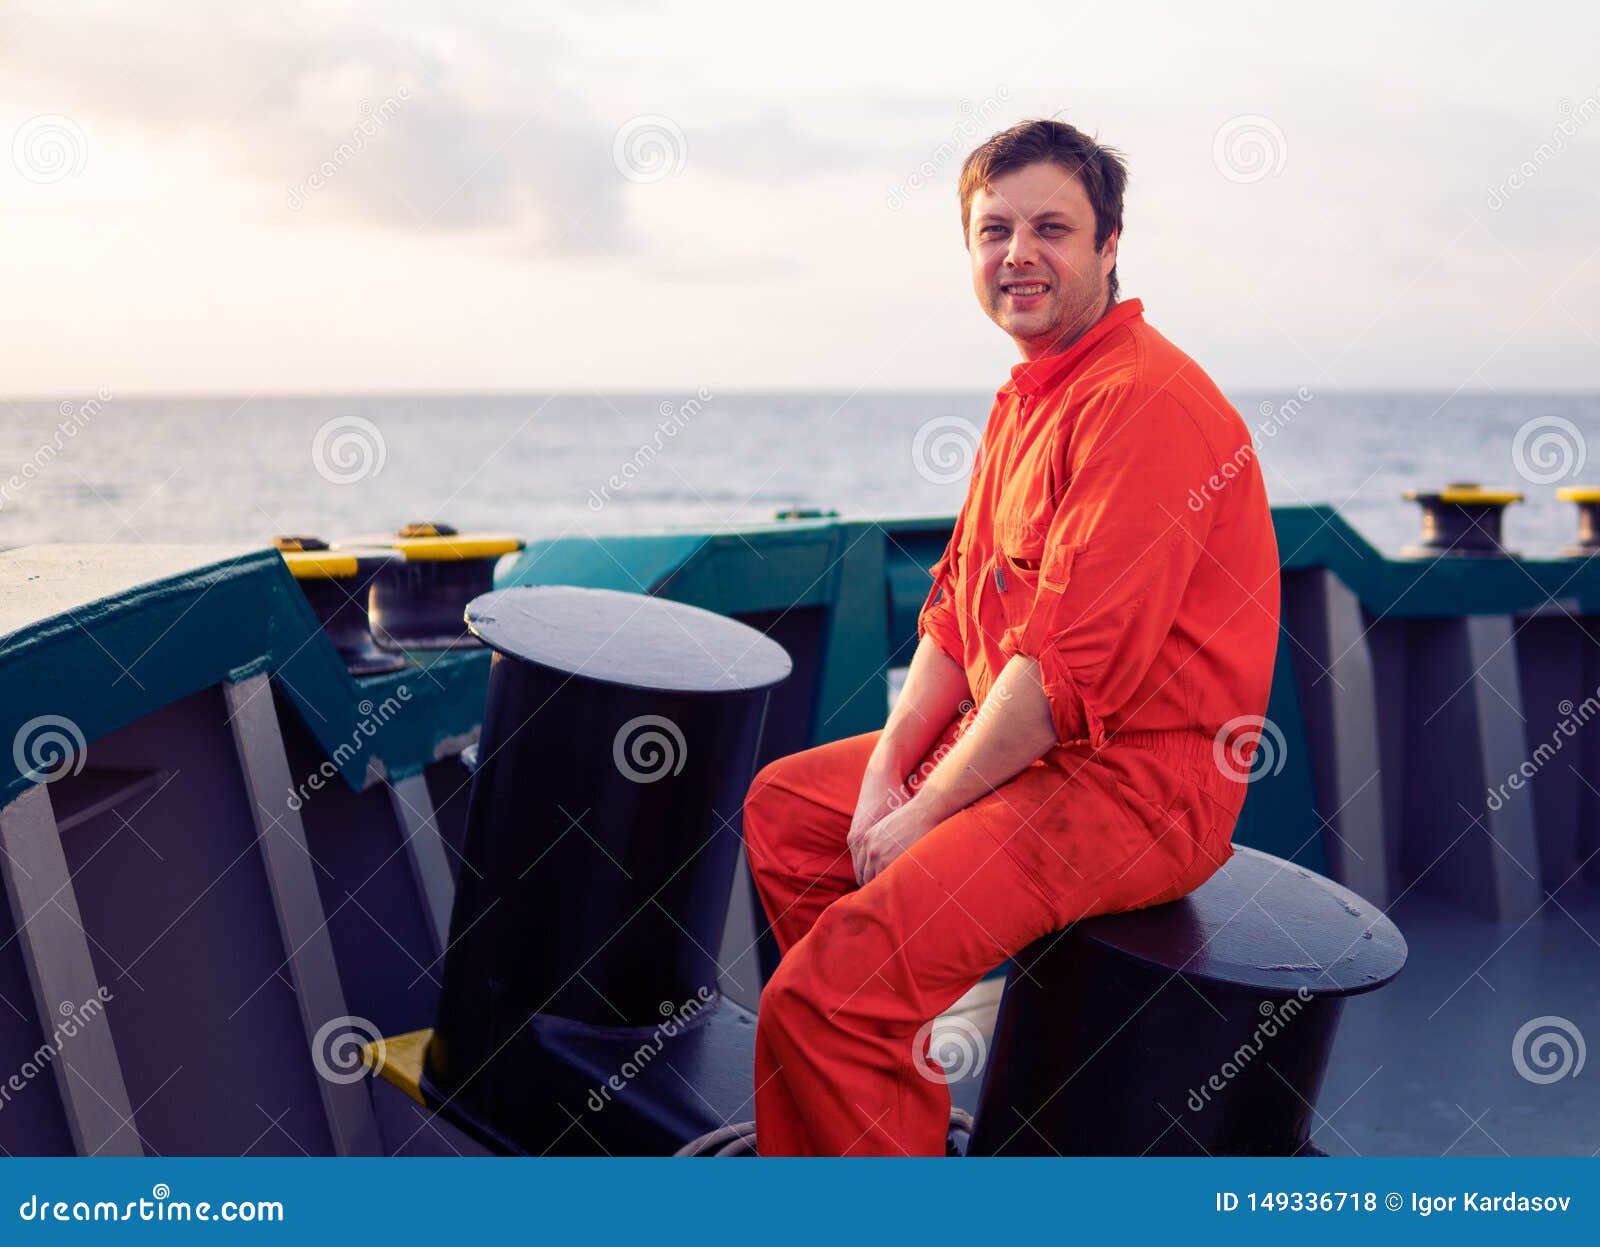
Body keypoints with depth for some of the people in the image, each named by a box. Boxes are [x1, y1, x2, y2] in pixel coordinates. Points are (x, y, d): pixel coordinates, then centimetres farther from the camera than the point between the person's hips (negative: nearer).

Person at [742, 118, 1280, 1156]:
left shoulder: (1147, 402, -20)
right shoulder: (1026, 396, 15)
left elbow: (1069, 665, -24)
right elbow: (958, 604, 14)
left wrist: (925, 814, -16)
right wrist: (887, 772, 2)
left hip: (1134, 780, -11)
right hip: (1008, 740, 11)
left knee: (827, 992, -23)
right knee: (785, 805, 21)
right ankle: (891, 1089, 28)